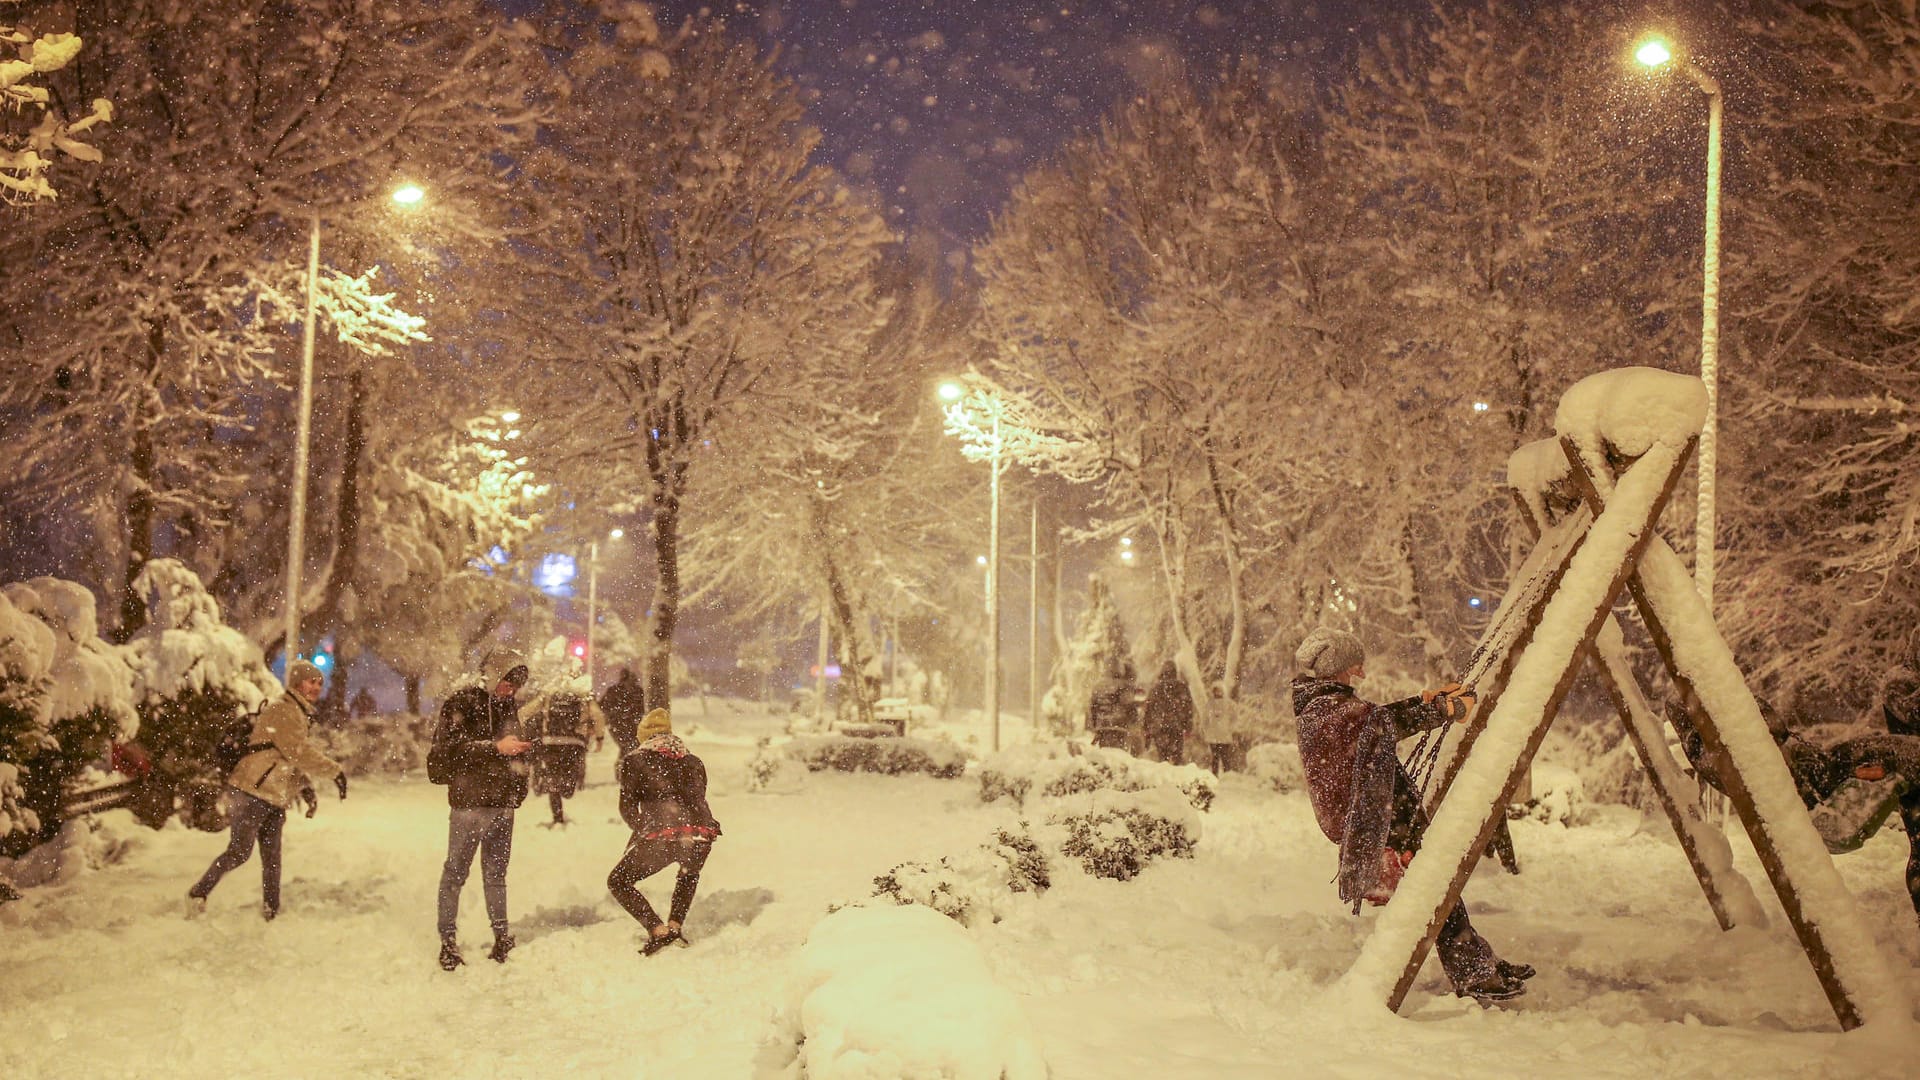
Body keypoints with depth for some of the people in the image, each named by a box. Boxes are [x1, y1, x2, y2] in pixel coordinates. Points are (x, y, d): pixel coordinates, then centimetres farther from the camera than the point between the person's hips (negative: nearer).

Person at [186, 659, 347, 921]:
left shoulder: (299, 716, 19)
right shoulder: (285, 711, -13)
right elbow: (299, 752, -22)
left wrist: (307, 790, 11)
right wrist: (335, 771, -20)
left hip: (274, 801, 10)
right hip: (251, 794, -10)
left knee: (272, 858, 9)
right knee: (239, 852, -6)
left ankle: (271, 912, 14)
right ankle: (198, 894, 10)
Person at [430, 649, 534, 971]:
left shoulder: (509, 705, 15)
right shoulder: (461, 703, -6)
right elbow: (451, 746, -18)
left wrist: (519, 786, 17)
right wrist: (496, 747, -24)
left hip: (503, 803, 6)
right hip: (469, 802, -6)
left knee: (496, 873, 13)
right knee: (456, 872, -3)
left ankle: (501, 936, 19)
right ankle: (448, 940, 4)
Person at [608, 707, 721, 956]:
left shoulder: (635, 761, 13)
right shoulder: (693, 762, 24)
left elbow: (627, 808, 9)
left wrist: (643, 830, 28)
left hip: (662, 835, -4)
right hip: (700, 834, 4)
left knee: (618, 882, 16)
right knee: (690, 874, 39)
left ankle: (658, 931, 0)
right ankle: (674, 925, 23)